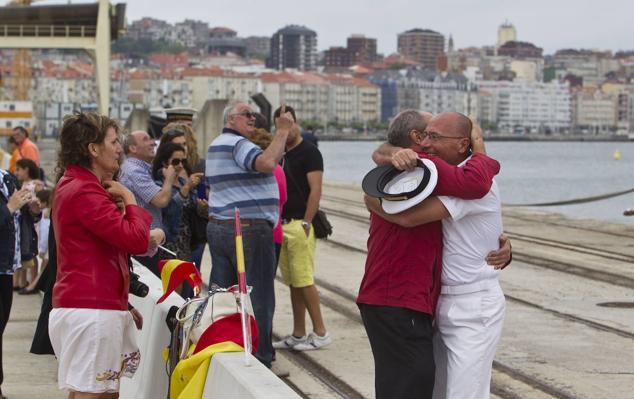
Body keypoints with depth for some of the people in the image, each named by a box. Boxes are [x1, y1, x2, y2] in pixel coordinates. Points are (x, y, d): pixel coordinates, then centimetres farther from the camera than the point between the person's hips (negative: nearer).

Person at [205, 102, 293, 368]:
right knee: (258, 297, -3)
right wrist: (282, 131, -23)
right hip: (249, 230, -10)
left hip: (217, 226, 10)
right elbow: (266, 162, -31)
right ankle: (260, 357, -1)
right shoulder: (238, 144, -13)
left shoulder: (215, 146, 19)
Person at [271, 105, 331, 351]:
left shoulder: (309, 153, -6)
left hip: (299, 224, -8)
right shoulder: (281, 154, 17)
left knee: (303, 280, -10)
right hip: (282, 225, 8)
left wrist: (306, 223, -18)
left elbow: (315, 191, -13)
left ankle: (320, 333, -5)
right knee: (293, 283, 10)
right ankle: (298, 335, 14)